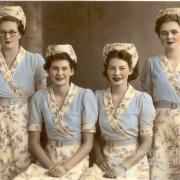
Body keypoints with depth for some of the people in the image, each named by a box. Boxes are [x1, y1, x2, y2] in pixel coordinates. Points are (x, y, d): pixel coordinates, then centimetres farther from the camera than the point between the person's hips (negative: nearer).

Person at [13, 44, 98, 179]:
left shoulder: (85, 96, -8)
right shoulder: (39, 97, 1)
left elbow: (88, 143, -7)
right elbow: (34, 142, 3)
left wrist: (65, 167, -17)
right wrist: (51, 165, -11)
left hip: (76, 160, -3)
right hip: (48, 159, 3)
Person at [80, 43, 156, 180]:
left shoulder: (143, 99, -9)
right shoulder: (98, 96, 1)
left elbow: (147, 142, -7)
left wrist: (124, 166, -13)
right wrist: (99, 155, -3)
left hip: (133, 162, -2)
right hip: (107, 161, 2)